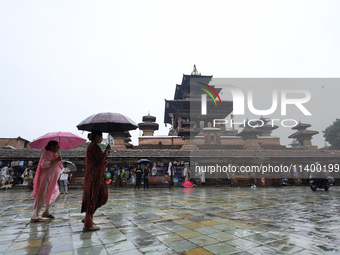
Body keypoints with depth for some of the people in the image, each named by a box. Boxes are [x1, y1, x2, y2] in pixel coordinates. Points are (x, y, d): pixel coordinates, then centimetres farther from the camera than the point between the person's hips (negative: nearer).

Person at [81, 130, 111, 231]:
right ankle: (88, 224, 8)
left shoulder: (92, 146, 18)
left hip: (96, 175, 10)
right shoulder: (94, 146, -14)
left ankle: (88, 217, 21)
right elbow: (101, 159, -20)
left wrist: (104, 162, 11)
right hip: (94, 175, -10)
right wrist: (106, 151, -8)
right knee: (93, 198, -3)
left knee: (103, 196, 13)